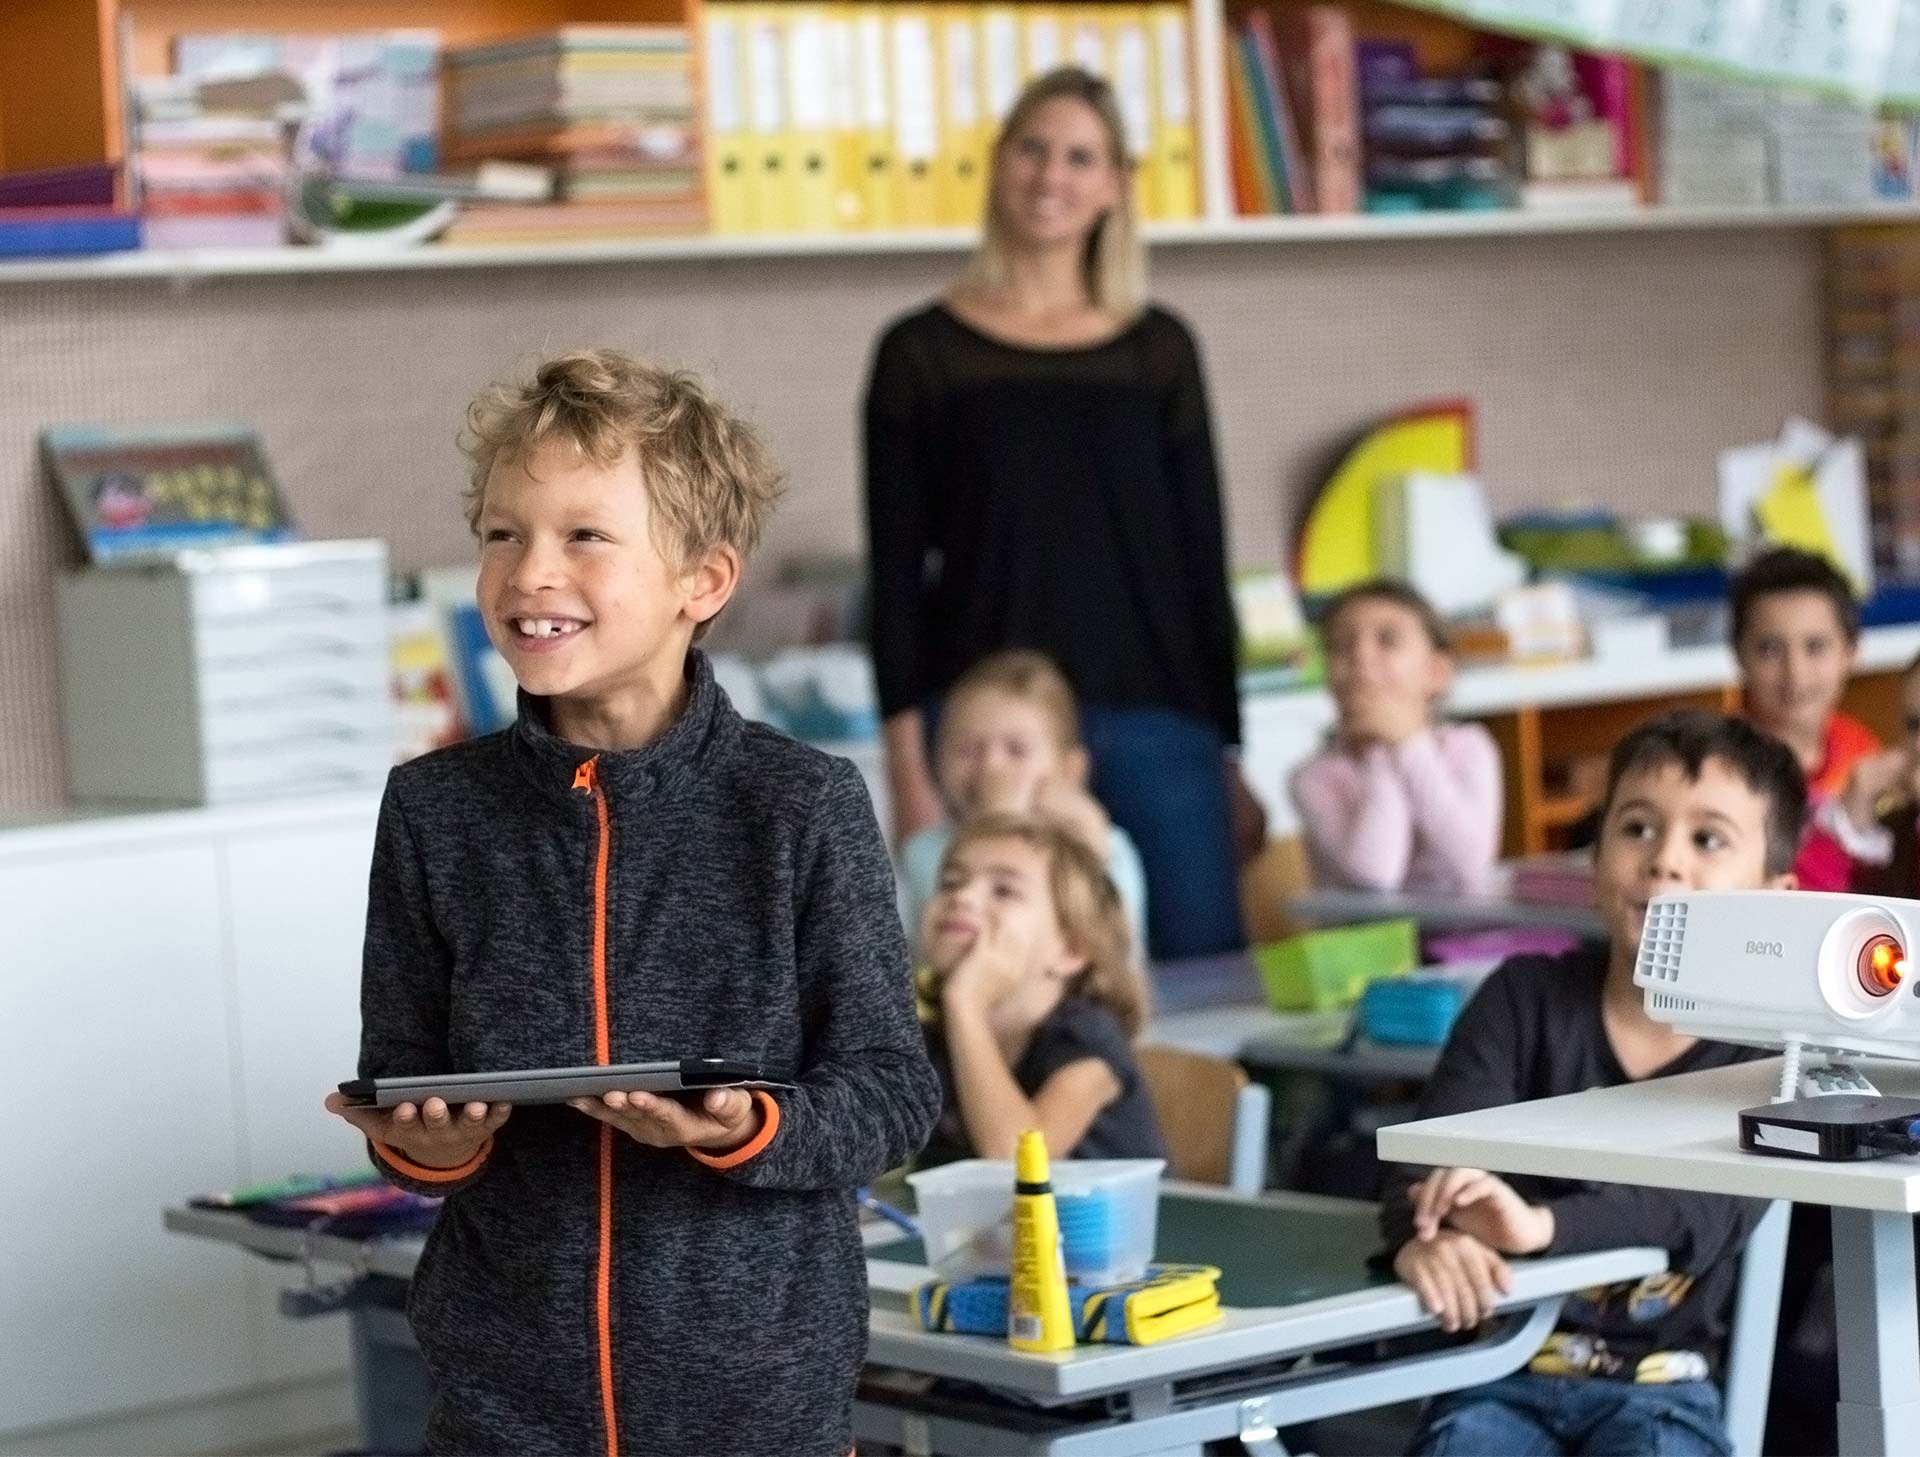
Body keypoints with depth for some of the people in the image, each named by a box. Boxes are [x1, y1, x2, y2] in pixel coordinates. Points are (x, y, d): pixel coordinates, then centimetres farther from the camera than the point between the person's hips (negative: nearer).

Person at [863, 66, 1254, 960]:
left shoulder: (1160, 350, 8)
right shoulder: (923, 352, 3)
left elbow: (1200, 556, 10)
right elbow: (896, 577, 0)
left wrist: (1229, 751, 7)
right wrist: (909, 777, -6)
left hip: (1159, 727, 2)